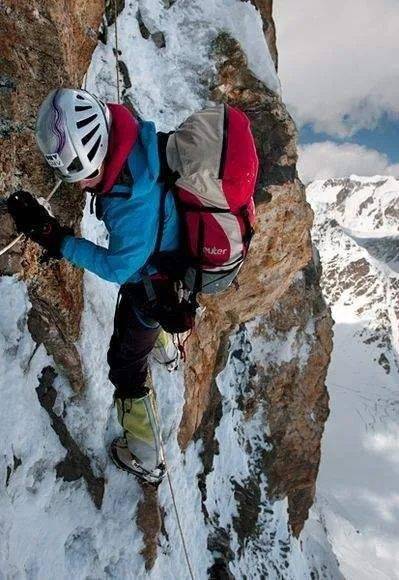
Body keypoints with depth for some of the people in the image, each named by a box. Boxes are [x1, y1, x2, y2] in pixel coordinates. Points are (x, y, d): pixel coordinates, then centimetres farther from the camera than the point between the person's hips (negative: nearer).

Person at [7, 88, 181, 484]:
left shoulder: (132, 203, -43)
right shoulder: (121, 133, -21)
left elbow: (118, 268, -28)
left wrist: (56, 241, -30)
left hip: (154, 280, -8)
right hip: (158, 251, 8)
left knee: (126, 363, 7)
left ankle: (146, 459, 26)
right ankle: (163, 341, 73)